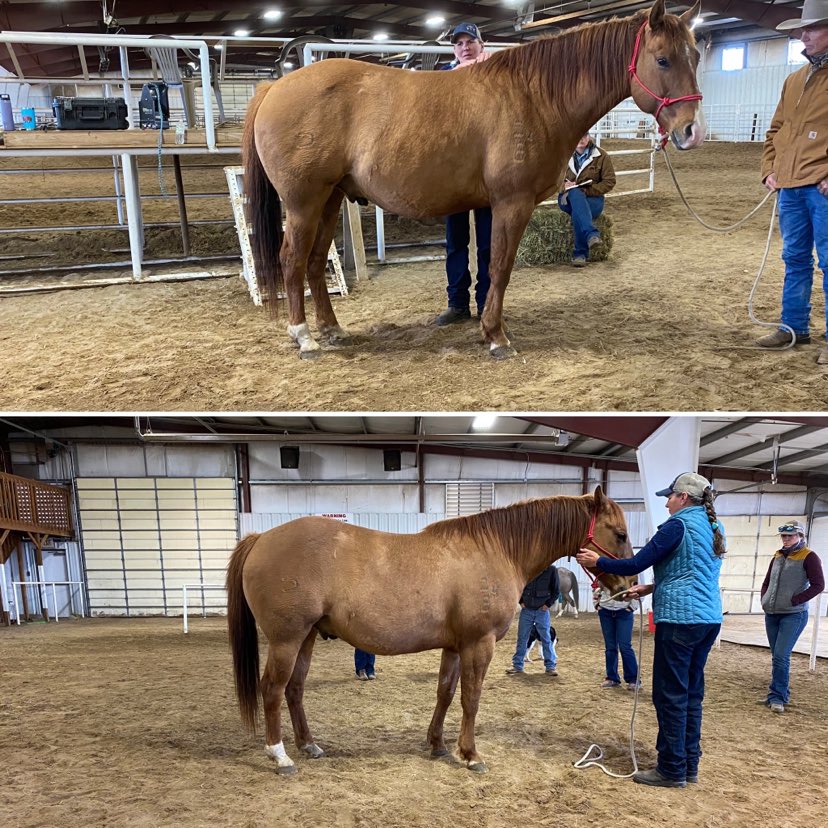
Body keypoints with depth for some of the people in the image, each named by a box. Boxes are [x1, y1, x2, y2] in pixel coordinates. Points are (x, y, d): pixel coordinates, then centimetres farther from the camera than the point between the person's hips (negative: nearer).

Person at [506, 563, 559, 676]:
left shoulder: (551, 569, -8)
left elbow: (555, 590, 0)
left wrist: (548, 604, -8)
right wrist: (521, 601, 0)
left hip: (542, 610, -2)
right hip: (526, 609, 2)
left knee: (546, 639, 5)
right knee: (522, 638, 9)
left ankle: (550, 666, 15)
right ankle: (517, 665, 18)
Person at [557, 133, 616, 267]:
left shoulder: (601, 156, 2)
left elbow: (609, 181, -1)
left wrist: (588, 190, -15)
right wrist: (563, 185, -12)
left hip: (592, 198, -1)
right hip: (568, 198, 1)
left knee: (577, 212, -37)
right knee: (576, 194, -37)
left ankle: (580, 254, -32)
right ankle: (592, 234, -50)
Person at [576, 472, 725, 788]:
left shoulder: (678, 525, -12)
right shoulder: (714, 529, 14)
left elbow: (637, 563, -14)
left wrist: (598, 562, -1)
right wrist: (650, 588, 23)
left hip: (680, 619, -9)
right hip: (709, 617, 9)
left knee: (670, 695, -1)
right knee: (692, 692, 15)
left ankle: (672, 770, 6)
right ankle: (690, 764, 22)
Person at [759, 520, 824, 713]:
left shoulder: (809, 557, -6)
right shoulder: (777, 556, 12)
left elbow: (818, 585, -12)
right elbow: (766, 582, 22)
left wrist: (794, 601, -14)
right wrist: (764, 599, 6)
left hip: (793, 615, -6)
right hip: (771, 614, 6)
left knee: (781, 656, -12)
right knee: (777, 657, 11)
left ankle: (777, 697, -4)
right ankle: (782, 692, 22)